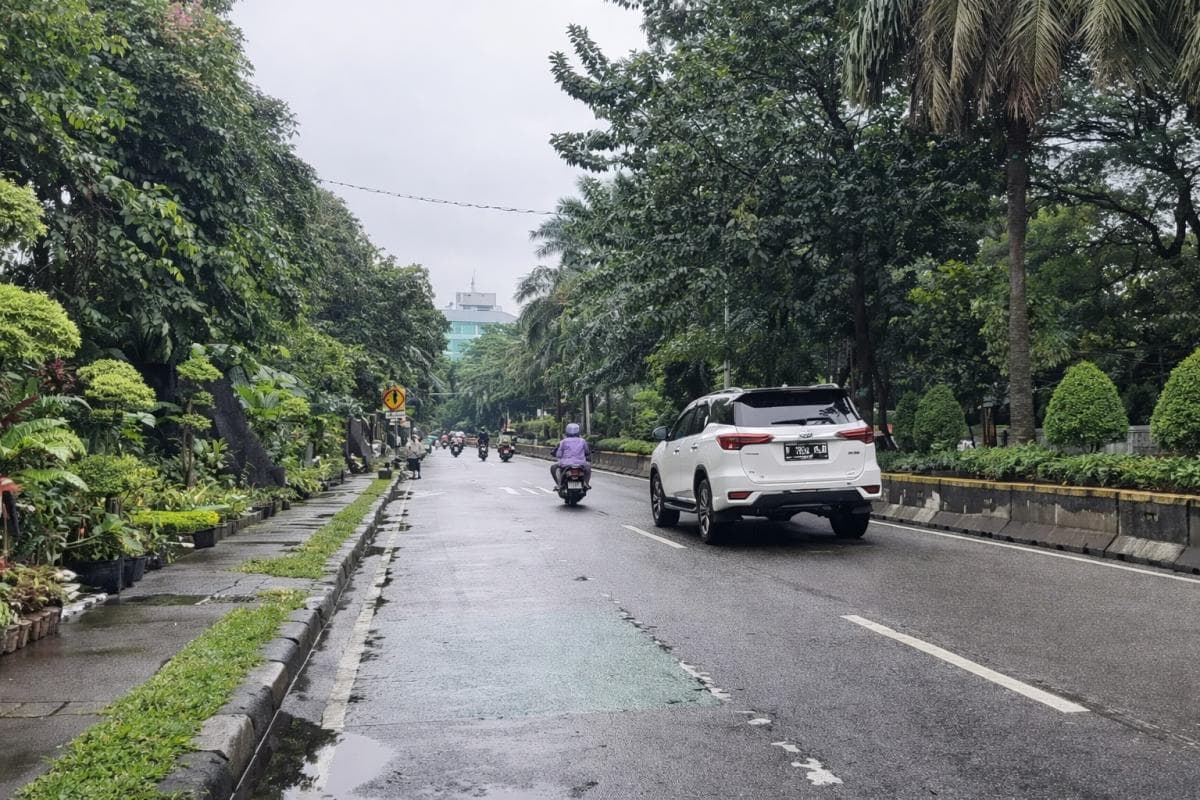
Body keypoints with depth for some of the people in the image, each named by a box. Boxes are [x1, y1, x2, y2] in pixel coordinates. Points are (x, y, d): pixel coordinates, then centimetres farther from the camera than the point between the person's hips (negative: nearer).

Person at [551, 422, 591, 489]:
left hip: (566, 463, -2)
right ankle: (586, 482, 20)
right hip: (580, 463, 2)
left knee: (553, 467, 25)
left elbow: (558, 455, -1)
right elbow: (587, 452, 14)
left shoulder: (564, 441, -2)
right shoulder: (582, 441, 4)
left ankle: (558, 483, 11)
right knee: (588, 466, 34)